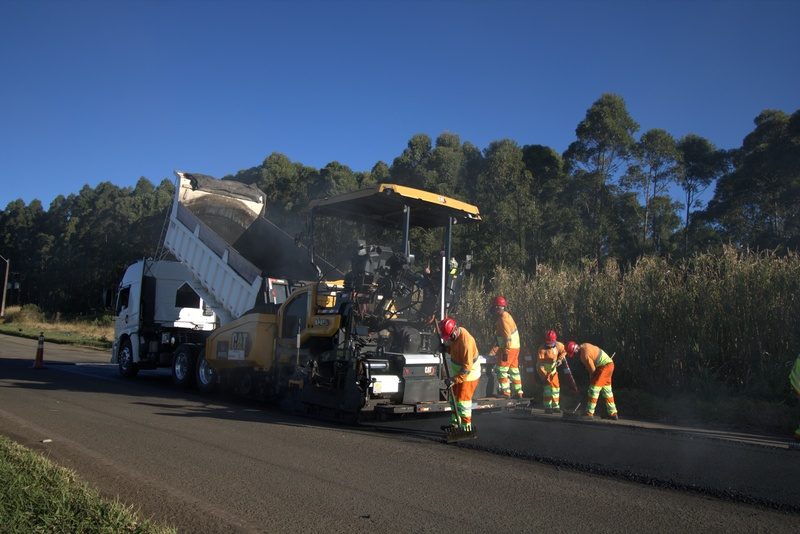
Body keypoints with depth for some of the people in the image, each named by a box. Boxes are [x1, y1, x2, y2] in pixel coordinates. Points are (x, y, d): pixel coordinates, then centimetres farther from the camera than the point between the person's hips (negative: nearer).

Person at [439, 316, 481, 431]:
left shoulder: (466, 342, -33)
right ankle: (455, 423, 32)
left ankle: (466, 426, 10)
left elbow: (467, 367, -29)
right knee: (455, 397, 18)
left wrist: (455, 379, -26)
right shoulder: (456, 333, -6)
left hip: (468, 374, -9)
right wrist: (446, 348, -7)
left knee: (463, 400, -3)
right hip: (458, 372, 9)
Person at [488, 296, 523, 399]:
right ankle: (518, 392, 18)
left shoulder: (503, 318, -17)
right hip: (515, 347, 10)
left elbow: (508, 336, -23)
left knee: (502, 369, -6)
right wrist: (496, 347, 23)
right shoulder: (506, 315, 14)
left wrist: (505, 351, -23)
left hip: (509, 348, -10)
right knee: (514, 370, 13)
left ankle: (505, 392, -6)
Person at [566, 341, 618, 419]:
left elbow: (592, 368, -14)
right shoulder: (584, 346, 7)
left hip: (604, 366, -10)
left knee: (594, 388, -8)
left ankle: (589, 413, -5)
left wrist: (591, 378, 4)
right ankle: (613, 413, 22)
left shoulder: (584, 355, -22)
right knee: (606, 390, 16)